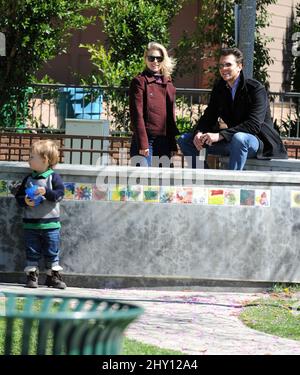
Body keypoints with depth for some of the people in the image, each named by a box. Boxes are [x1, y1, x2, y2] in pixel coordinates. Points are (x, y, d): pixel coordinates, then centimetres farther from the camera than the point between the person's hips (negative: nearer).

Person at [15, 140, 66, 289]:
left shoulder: (53, 177, -3)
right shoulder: (28, 179, 8)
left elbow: (60, 193, -12)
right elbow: (18, 196, 9)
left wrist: (46, 192, -25)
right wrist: (25, 201, -12)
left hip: (50, 223, -3)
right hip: (31, 224, 3)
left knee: (52, 252, 4)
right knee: (32, 253, 4)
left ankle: (53, 276, 12)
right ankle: (32, 276, 9)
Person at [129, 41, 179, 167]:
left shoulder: (168, 84, 14)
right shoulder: (139, 81, -3)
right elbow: (137, 114, -9)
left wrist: (172, 144, 11)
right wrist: (143, 143, -15)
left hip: (164, 141, 6)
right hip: (144, 139, -6)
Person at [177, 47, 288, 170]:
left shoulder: (256, 89, -16)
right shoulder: (219, 88, 5)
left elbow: (254, 124, -27)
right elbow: (209, 116, 7)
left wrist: (220, 135, -35)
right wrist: (199, 133, -18)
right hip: (231, 140, 7)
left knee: (238, 138, -42)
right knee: (185, 139, 0)